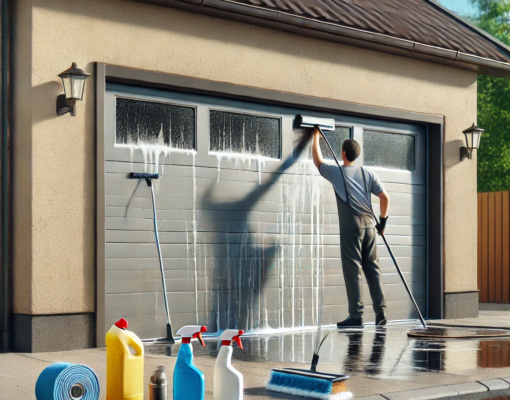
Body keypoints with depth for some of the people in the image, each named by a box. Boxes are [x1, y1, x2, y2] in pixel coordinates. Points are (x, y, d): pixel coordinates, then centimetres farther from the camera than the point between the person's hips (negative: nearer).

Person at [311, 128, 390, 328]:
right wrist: (383, 221, 17)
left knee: (353, 271, -2)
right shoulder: (368, 174, 9)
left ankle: (356, 315, -2)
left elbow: (318, 161, 18)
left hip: (350, 229, -4)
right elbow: (385, 197, 6)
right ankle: (380, 312, 5)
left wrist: (316, 137, 31)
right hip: (369, 226, 4)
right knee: (373, 268, 8)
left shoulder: (337, 173, 1)